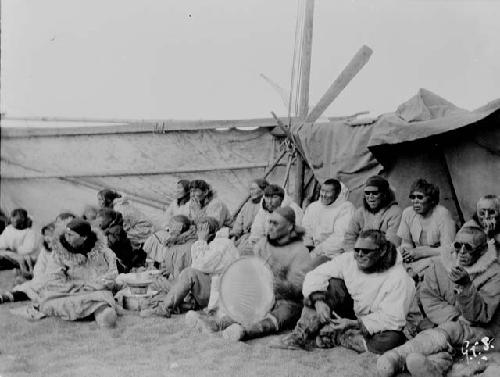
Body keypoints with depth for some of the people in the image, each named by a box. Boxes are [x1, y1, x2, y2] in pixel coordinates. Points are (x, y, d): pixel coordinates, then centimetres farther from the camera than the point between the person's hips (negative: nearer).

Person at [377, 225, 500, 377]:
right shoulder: (441, 265, 3)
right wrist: (454, 317, -16)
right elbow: (428, 297, 0)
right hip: (446, 326, 4)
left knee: (449, 330, -35)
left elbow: (482, 315, -17)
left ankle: (399, 355, -51)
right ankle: (435, 363, -63)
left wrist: (466, 286, -34)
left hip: (481, 331, -4)